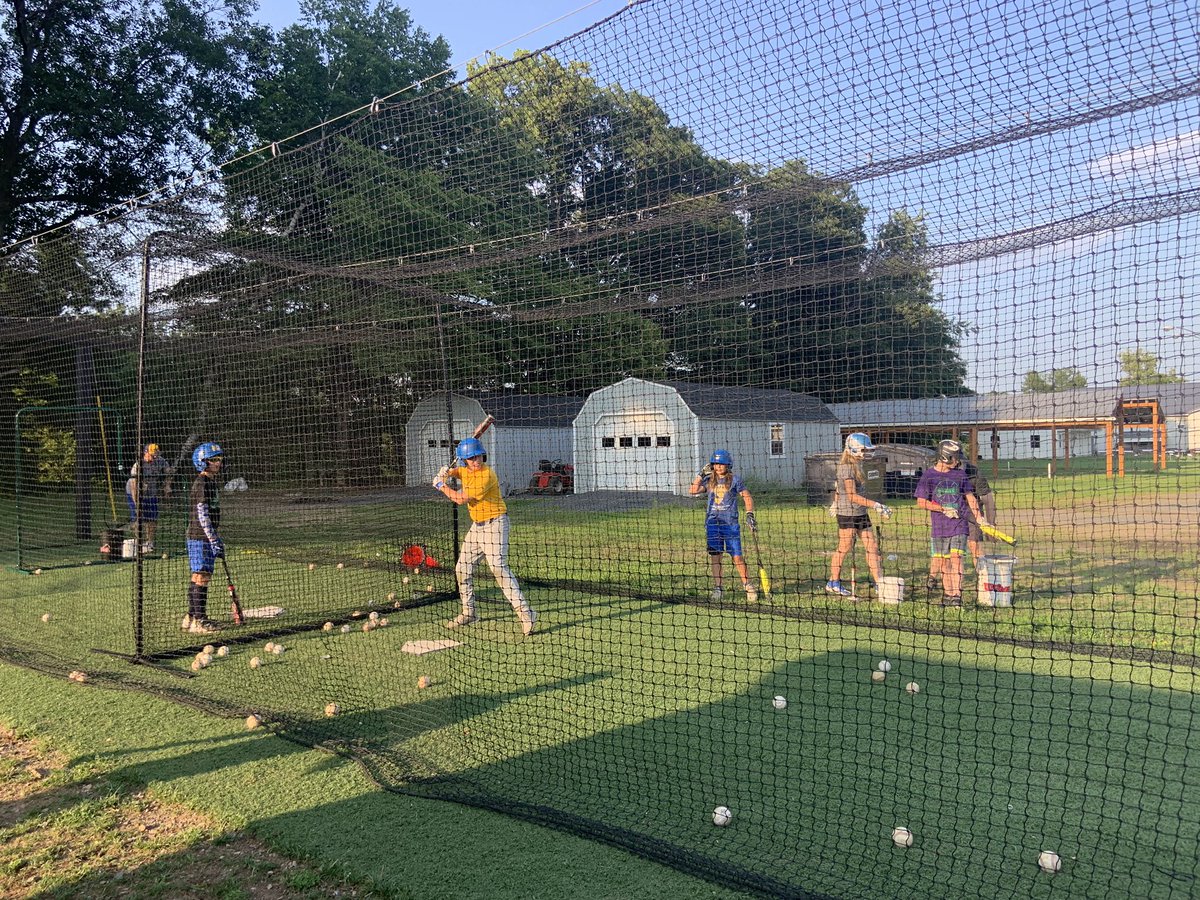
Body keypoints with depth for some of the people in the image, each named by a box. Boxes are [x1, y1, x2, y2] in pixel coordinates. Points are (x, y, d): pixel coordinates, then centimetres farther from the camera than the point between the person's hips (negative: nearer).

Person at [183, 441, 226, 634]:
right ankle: (198, 620, -5)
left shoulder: (212, 482, 15)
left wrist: (217, 538, 23)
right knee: (202, 577, -8)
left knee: (197, 576, 13)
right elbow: (202, 515, -19)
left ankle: (192, 617, 21)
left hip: (206, 536, 10)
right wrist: (214, 540, -19)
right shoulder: (201, 484, -15)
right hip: (200, 537, -10)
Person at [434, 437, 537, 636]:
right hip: (477, 525, 9)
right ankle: (469, 613, 29)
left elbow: (461, 499, -20)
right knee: (463, 568, 14)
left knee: (499, 568, -22)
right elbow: (454, 471, 25)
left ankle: (525, 614, -24)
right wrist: (446, 471, 0)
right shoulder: (466, 470, 4)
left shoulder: (486, 475, -23)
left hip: (494, 523, -9)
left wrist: (441, 486, -5)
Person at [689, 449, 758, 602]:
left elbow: (747, 497, 2)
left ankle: (748, 585, 11)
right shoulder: (709, 480, 9)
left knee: (737, 556, -4)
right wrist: (701, 475, -1)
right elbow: (692, 491, 1)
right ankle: (717, 588, 10)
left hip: (730, 522, -3)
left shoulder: (734, 480, 0)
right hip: (712, 522, 3)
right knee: (715, 556, 2)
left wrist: (750, 515, -9)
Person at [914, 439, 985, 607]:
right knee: (944, 562, 7)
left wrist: (979, 517, 1)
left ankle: (957, 596, -8)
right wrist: (944, 509, -10)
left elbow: (970, 497, 11)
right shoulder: (929, 475, -3)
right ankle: (947, 594, 18)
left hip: (959, 525, 0)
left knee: (956, 559, -8)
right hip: (939, 527, 0)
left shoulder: (960, 473, 6)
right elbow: (921, 502, -4)